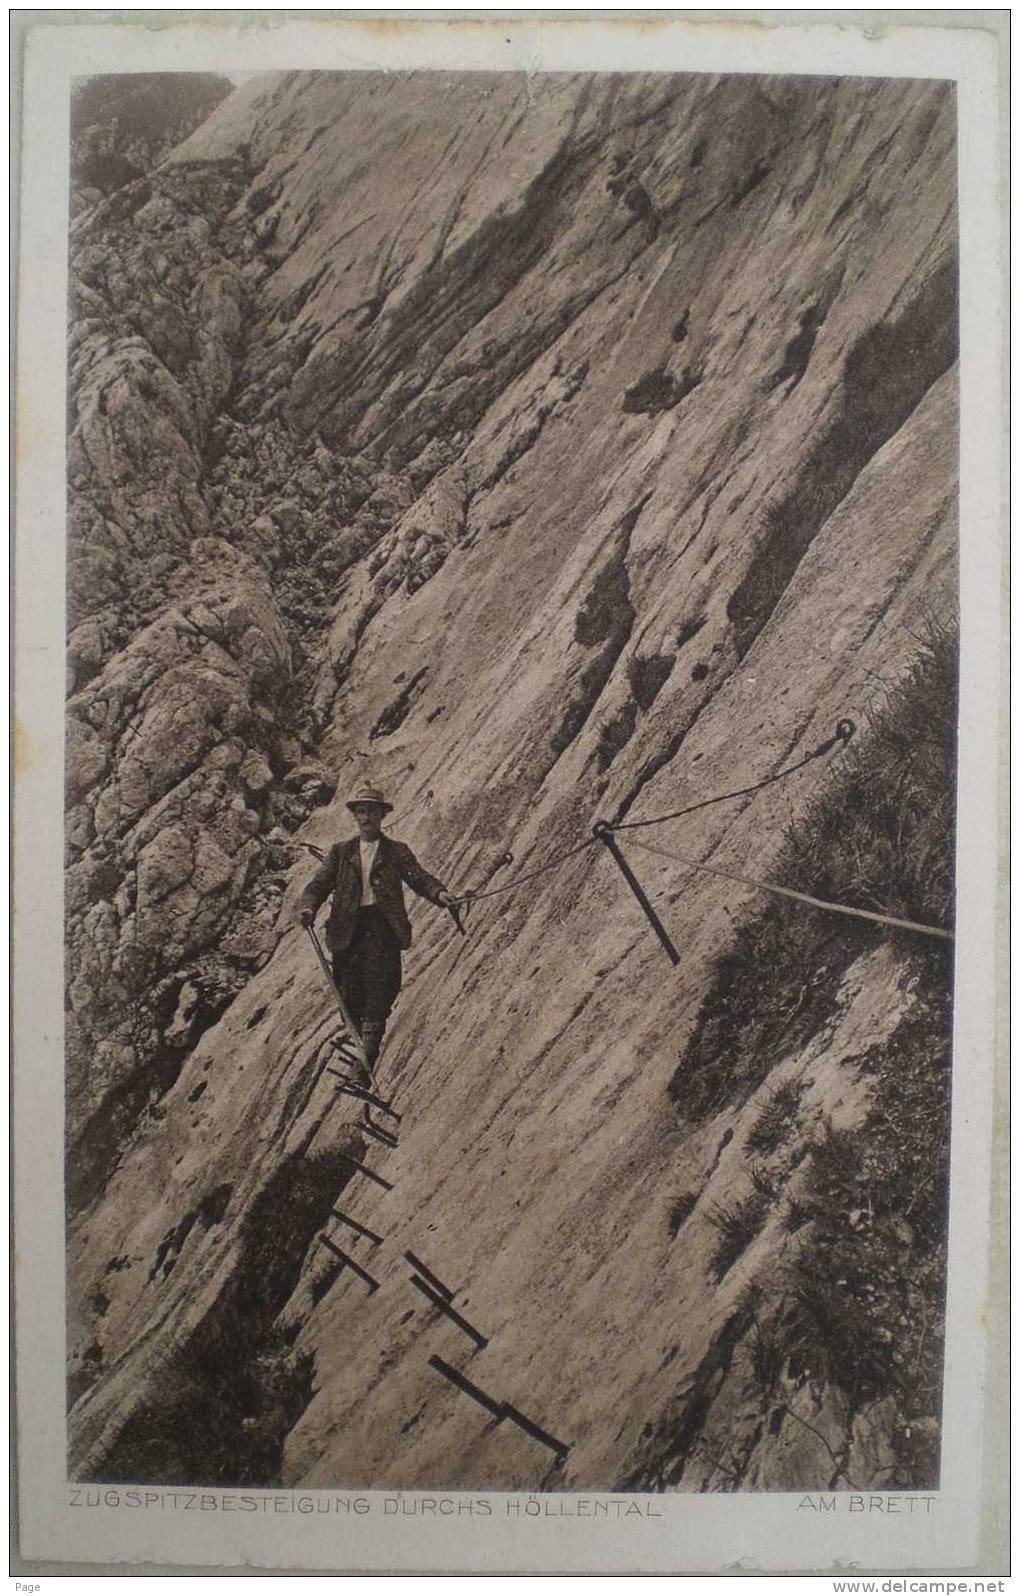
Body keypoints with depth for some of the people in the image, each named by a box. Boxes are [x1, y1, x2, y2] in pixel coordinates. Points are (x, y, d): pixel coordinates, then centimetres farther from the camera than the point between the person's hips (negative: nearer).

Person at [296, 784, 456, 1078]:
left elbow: (419, 878, 0)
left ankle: (366, 1063, -12)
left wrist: (439, 893, -21)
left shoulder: (397, 851, 13)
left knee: (378, 996, -11)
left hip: (383, 928, -2)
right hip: (348, 929, 2)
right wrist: (307, 907, -11)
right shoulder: (341, 851, 17)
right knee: (349, 997, 1)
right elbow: (319, 885, 10)